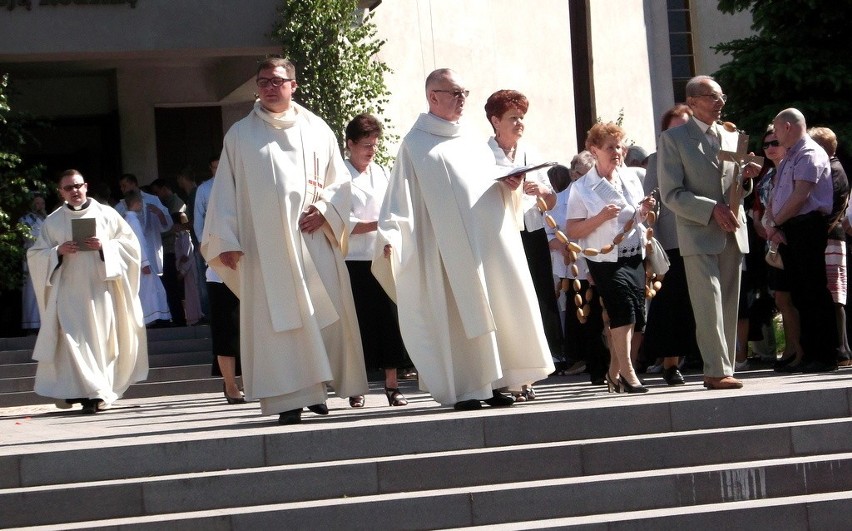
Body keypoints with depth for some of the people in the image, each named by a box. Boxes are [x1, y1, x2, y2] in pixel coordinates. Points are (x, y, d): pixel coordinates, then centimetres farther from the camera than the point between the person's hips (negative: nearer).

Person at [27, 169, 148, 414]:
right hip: (68, 290, 0)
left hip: (100, 287, 0)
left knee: (101, 337, -2)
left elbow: (130, 244, 7)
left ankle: (94, 392, 6)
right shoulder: (52, 221, 10)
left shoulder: (106, 214, 8)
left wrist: (104, 247, -10)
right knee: (73, 339, -11)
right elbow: (35, 255, 10)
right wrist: (58, 252, -9)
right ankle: (95, 391, -9)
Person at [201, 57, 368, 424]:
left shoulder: (316, 130, 11)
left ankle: (316, 387, 10)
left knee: (325, 315, -1)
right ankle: (288, 399, -6)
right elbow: (225, 191, 6)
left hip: (313, 240, 2)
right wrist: (226, 240, -3)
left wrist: (324, 210, -7)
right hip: (265, 245, -2)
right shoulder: (240, 135, 8)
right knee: (275, 318, -6)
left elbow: (340, 180, 12)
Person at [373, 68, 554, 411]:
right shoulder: (415, 145, 3)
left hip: (489, 239, 6)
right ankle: (464, 389, -5)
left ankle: (492, 383, 7)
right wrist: (390, 237, -16)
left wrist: (509, 185, 1)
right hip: (451, 246, -6)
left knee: (496, 306, 2)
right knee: (458, 311, -7)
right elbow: (401, 197, -3)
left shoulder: (474, 143, 20)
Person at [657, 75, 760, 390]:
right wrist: (712, 209, -17)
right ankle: (717, 371, -12)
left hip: (733, 234, 6)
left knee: (729, 307, 4)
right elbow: (671, 194, -7)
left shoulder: (731, 138, 18)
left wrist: (746, 177, 1)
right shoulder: (673, 139, 0)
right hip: (698, 234, -6)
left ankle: (722, 370, 8)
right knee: (709, 305, -12)